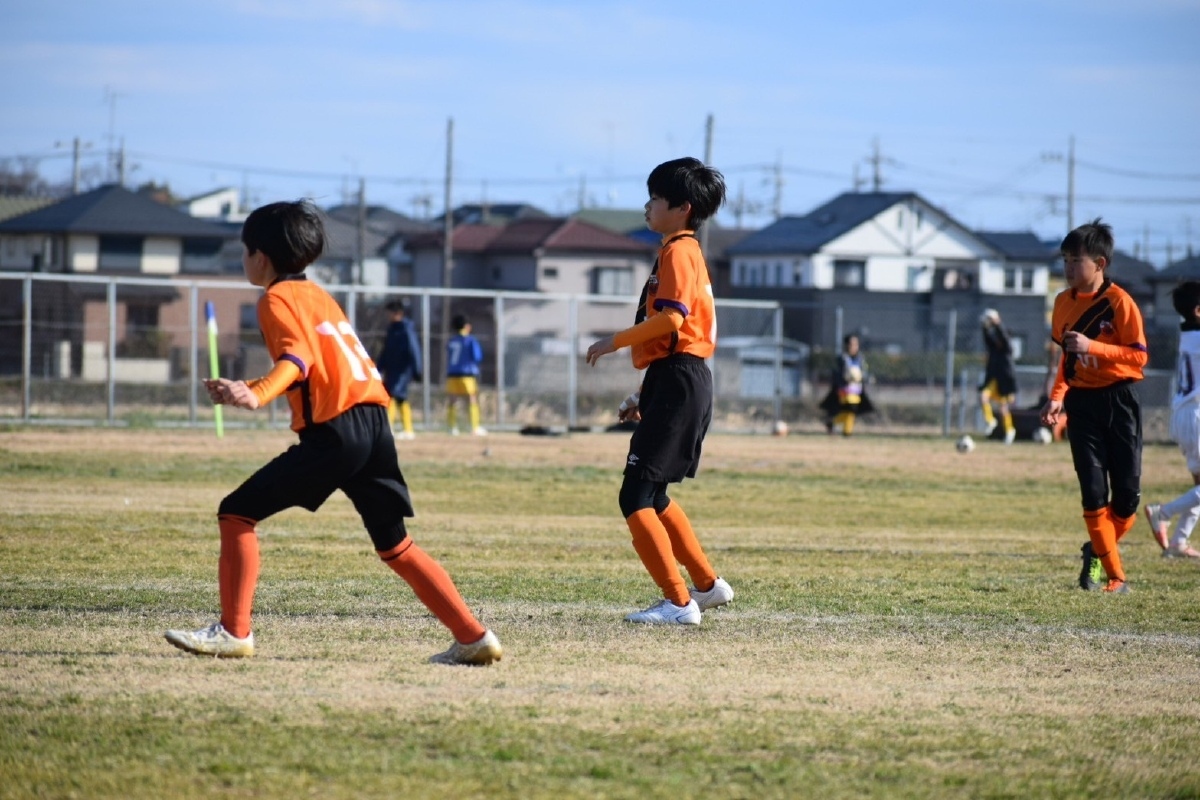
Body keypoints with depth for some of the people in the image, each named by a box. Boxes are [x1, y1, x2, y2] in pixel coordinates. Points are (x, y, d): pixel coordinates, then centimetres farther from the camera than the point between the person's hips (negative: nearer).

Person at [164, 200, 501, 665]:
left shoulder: (278, 298, -1)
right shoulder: (315, 294, 26)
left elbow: (299, 357, -19)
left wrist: (257, 395, -35)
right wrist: (244, 389, 40)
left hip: (333, 432, -9)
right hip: (375, 424, 9)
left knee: (237, 513, -2)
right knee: (395, 545, 16)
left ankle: (233, 632, -6)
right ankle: (474, 638, 10)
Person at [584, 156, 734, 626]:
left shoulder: (678, 252, -10)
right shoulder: (683, 251, 22)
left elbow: (671, 317, -24)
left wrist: (615, 341, -14)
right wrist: (644, 396, 24)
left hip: (678, 384, -11)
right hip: (674, 381, 11)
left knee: (636, 497, -12)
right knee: (652, 496, 20)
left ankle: (679, 602, -14)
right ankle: (707, 585, 27)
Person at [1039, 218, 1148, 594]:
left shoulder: (1119, 301, -10)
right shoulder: (1063, 303, 7)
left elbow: (1139, 355, -14)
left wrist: (1092, 347, -24)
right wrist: (1057, 397, 7)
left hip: (1119, 401, -4)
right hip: (1081, 403, 4)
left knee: (1127, 493, -2)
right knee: (1093, 492, -5)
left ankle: (1098, 552, 23)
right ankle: (1114, 574, 1)